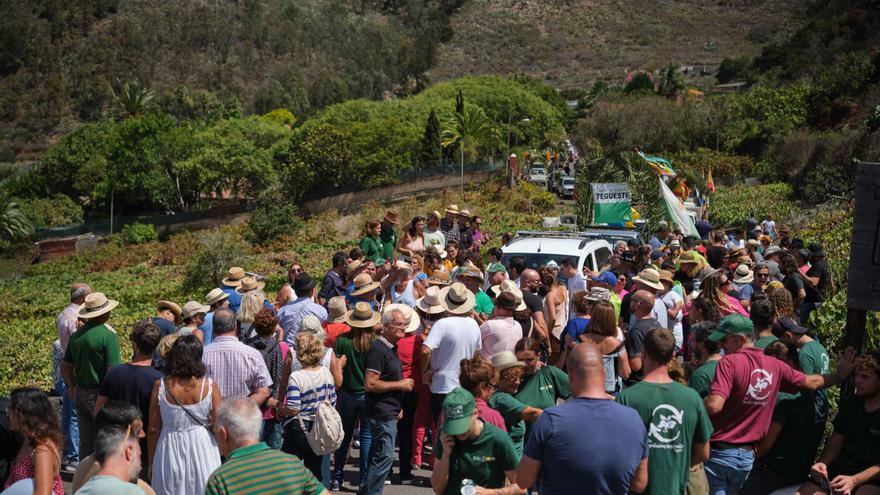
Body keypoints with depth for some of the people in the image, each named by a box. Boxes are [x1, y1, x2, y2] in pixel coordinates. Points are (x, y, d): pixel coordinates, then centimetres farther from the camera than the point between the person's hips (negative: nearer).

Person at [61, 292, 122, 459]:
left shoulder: (76, 335, 7)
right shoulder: (108, 334, -15)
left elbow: (65, 368, 15)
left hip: (80, 393, 7)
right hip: (100, 395, -7)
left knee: (85, 440, 17)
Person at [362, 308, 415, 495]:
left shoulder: (390, 349, 15)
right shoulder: (378, 350, -17)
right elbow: (370, 384, -24)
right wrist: (400, 384, -17)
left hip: (389, 412, 10)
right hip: (382, 413, -10)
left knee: (378, 455, 16)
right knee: (385, 456, -8)